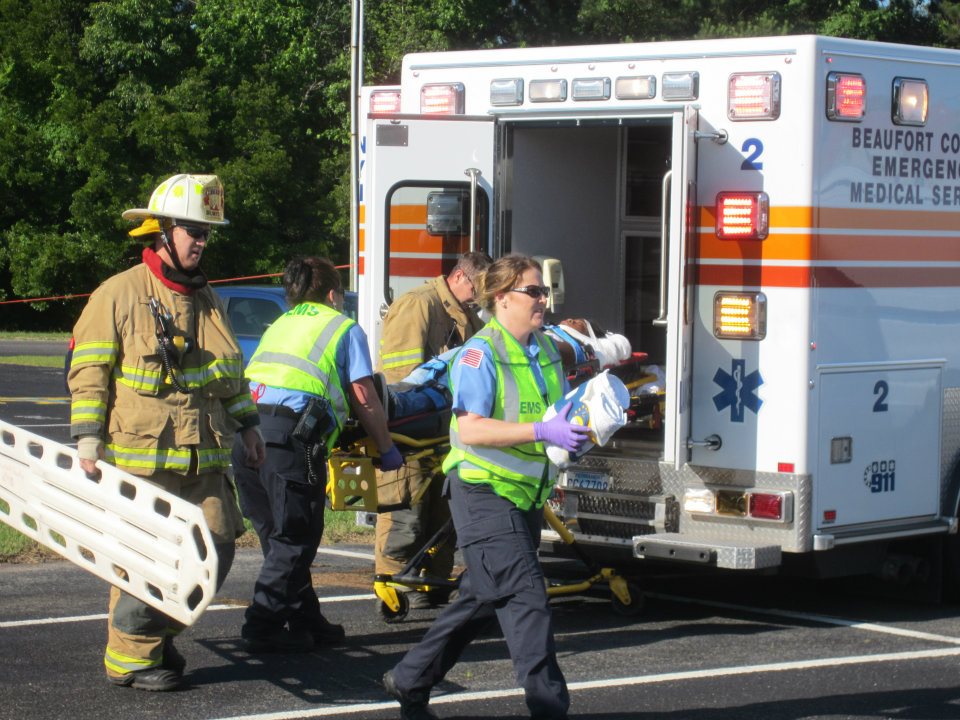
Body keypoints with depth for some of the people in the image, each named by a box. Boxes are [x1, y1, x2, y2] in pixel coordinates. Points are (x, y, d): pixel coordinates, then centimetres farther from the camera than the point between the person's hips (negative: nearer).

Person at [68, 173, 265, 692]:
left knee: (216, 548, 3)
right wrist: (88, 442, -12)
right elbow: (88, 372, -6)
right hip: (140, 459, -6)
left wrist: (246, 424, 22)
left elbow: (229, 371, 27)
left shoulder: (206, 299, 17)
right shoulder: (119, 294, -5)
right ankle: (129, 656, 10)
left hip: (203, 459, 7)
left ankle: (161, 634, 21)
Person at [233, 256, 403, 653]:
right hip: (291, 434, -6)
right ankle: (262, 627, -4)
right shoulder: (344, 327, 13)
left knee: (278, 535, 14)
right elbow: (364, 400, 9)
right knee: (295, 538, 0)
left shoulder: (279, 324, 29)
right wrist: (387, 450, 20)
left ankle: (305, 621, 20)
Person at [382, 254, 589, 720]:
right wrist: (542, 432, -30)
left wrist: (577, 428, 0)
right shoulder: (480, 354, -15)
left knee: (482, 599, 16)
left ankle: (409, 683, 29)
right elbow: (471, 428, -24)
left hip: (524, 497, 9)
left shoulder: (546, 350, 10)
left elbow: (555, 413, 24)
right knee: (526, 597, -13)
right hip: (485, 492, -9)